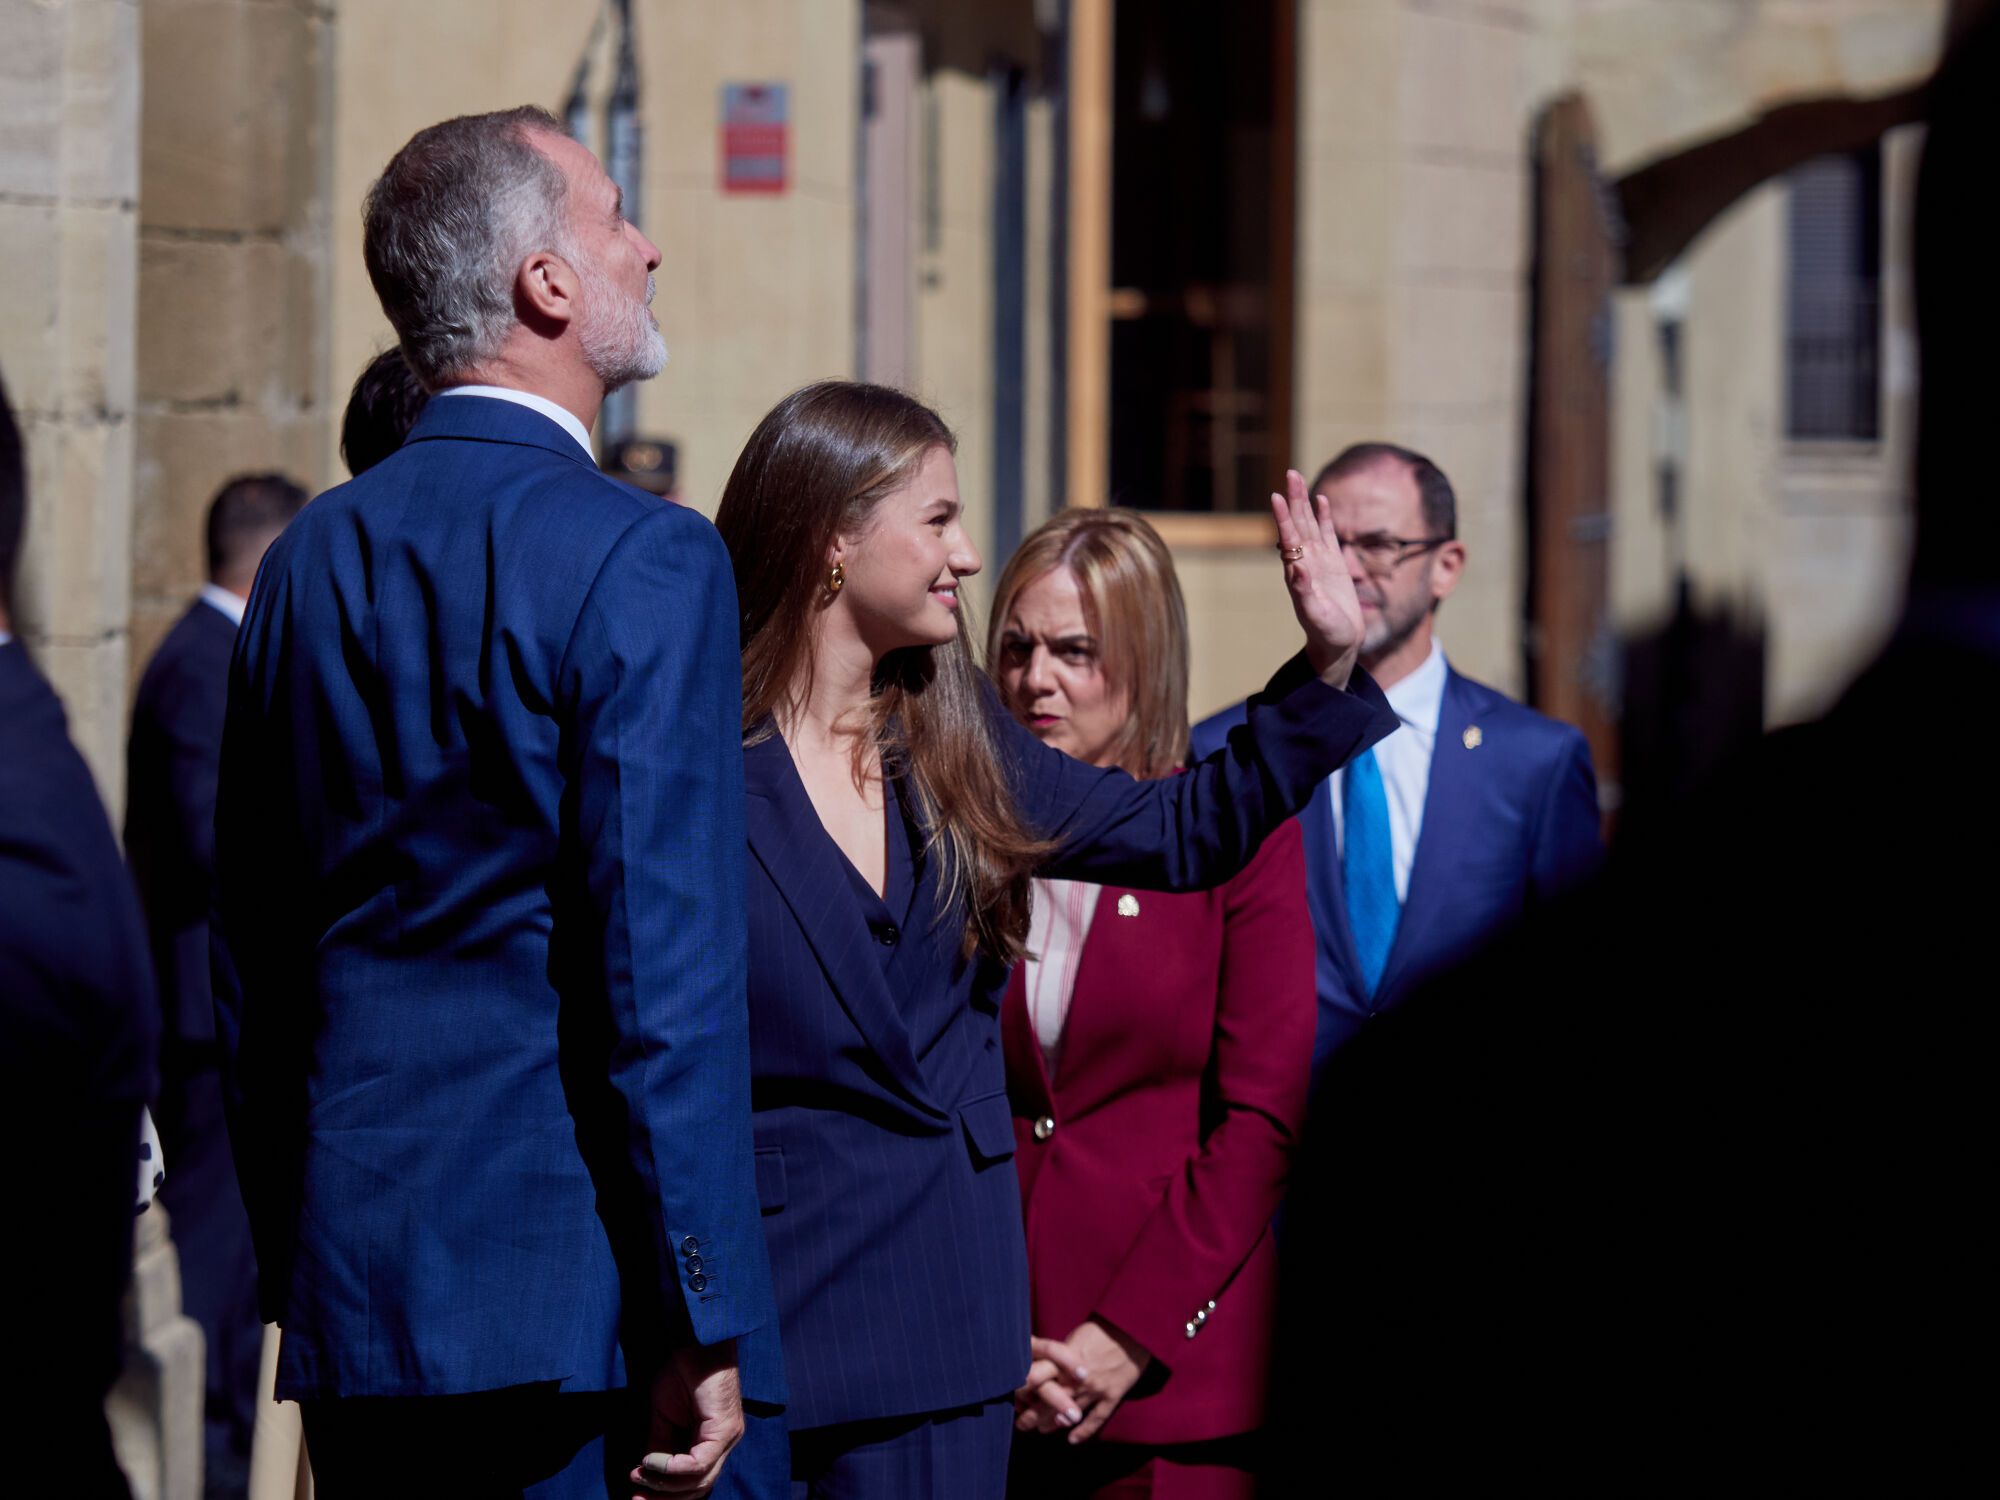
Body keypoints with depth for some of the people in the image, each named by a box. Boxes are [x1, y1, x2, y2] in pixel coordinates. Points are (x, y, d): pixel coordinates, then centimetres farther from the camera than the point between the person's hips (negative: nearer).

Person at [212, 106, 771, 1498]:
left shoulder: (310, 560, 10)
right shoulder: (641, 563, -11)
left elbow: (249, 977, 15)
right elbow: (668, 972, -16)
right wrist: (703, 1329, -12)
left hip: (348, 1296, 7)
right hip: (563, 1308, -7)